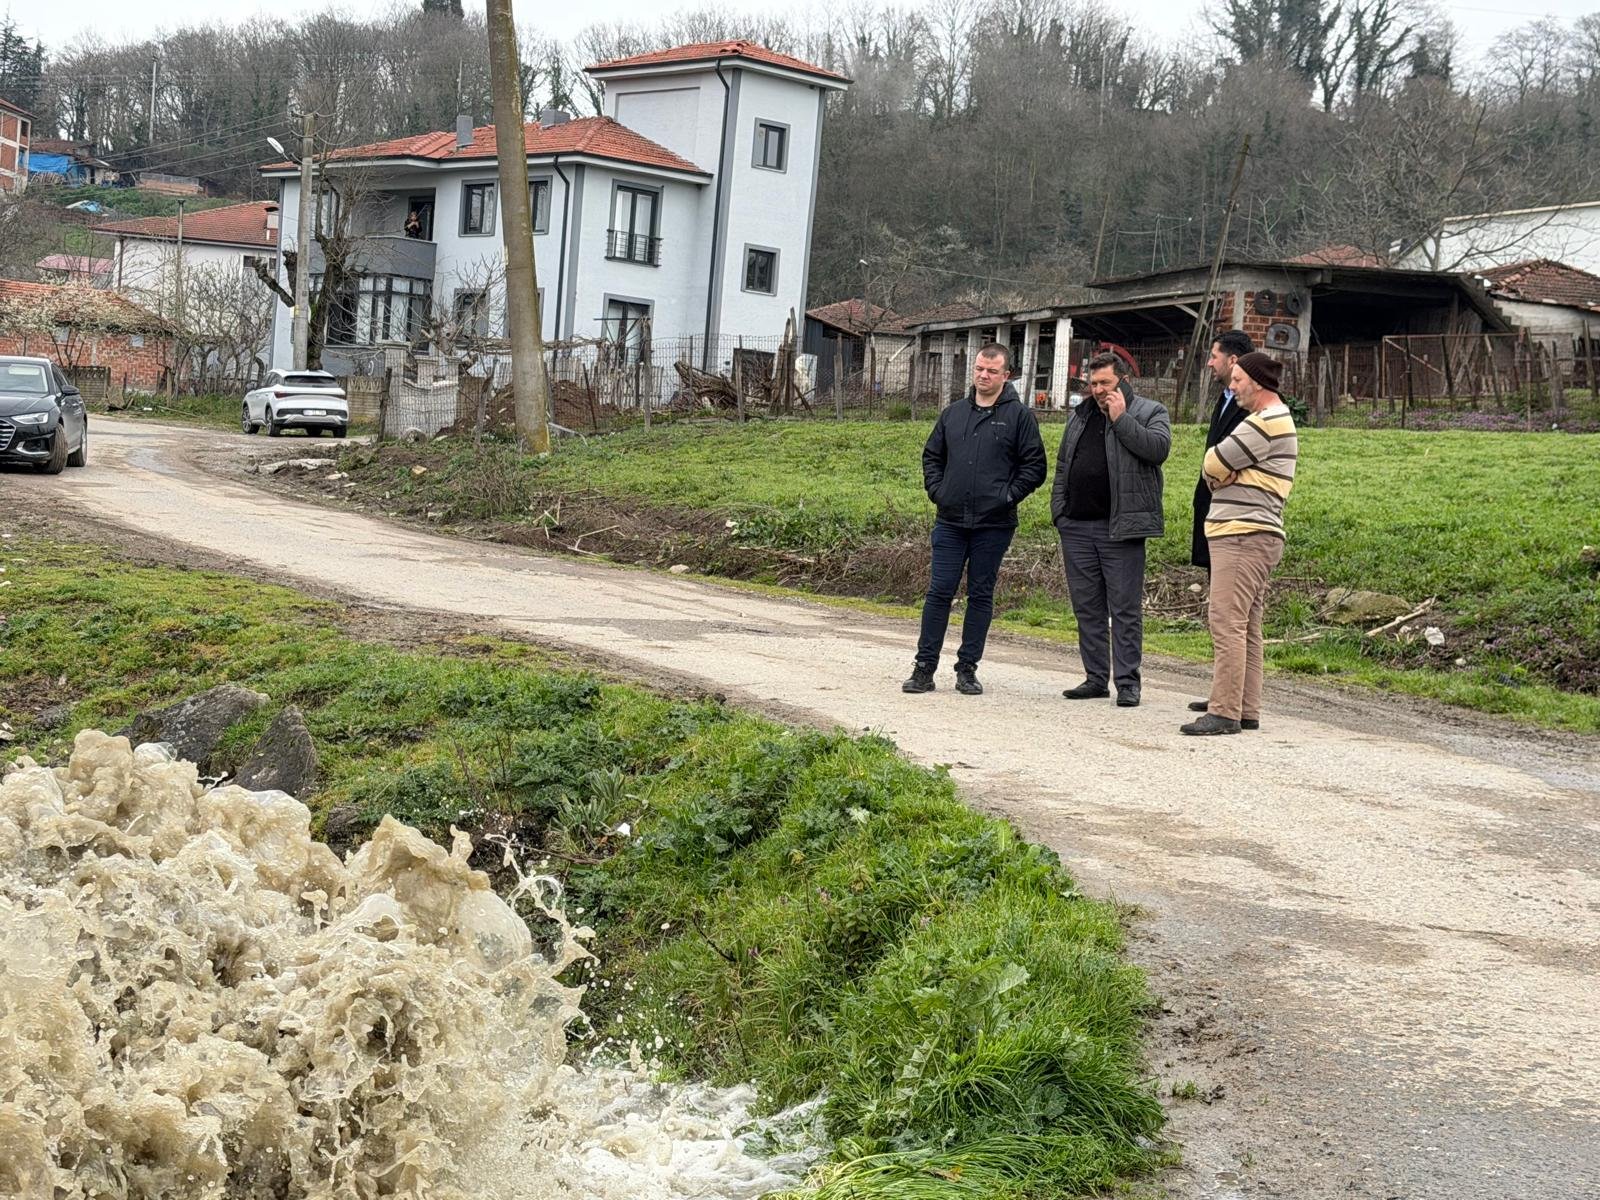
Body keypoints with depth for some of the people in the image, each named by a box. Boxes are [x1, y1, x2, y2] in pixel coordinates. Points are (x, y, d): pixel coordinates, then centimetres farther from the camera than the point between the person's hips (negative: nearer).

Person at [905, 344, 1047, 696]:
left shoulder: (1019, 416, 0)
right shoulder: (954, 413, 11)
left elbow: (1035, 465, -1)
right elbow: (931, 455, 21)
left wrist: (1008, 495, -9)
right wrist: (935, 490, 7)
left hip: (993, 525, -3)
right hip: (950, 521, 3)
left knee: (981, 596, 5)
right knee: (939, 592, 1)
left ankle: (968, 668, 13)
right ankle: (925, 666, 6)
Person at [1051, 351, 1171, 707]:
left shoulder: (1150, 412, 3)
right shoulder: (1081, 416, 18)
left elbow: (1158, 448, -16)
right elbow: (1063, 464, 23)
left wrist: (1121, 418, -12)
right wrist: (1059, 508, 13)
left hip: (1120, 528, -6)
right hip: (1077, 527, 6)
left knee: (1125, 608, -3)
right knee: (1087, 607, 8)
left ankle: (1128, 682, 1)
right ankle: (1096, 678, 16)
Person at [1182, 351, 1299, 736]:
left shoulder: (1267, 422, -13)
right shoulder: (1278, 420, 23)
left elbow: (1215, 464, -13)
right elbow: (1219, 469, 18)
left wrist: (1219, 475, 8)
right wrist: (1225, 476, -3)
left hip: (1244, 535, -11)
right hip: (1249, 535, 11)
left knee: (1227, 624, -13)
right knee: (1246, 627, 11)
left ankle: (1224, 712, -14)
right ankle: (1247, 711, 14)